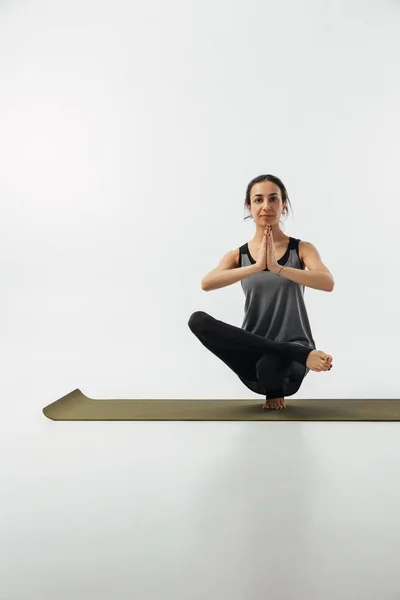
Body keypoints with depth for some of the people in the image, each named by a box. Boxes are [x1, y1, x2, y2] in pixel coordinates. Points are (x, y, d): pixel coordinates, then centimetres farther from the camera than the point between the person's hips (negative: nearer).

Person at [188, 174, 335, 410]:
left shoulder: (302, 249, 2)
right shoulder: (237, 256, 6)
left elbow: (328, 283, -18)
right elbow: (207, 283, -15)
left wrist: (277, 268, -28)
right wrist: (256, 267, -26)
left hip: (293, 343, -2)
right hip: (254, 351, 3)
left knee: (269, 366, -39)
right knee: (198, 320, -25)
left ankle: (276, 391, 3)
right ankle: (302, 354, -24)